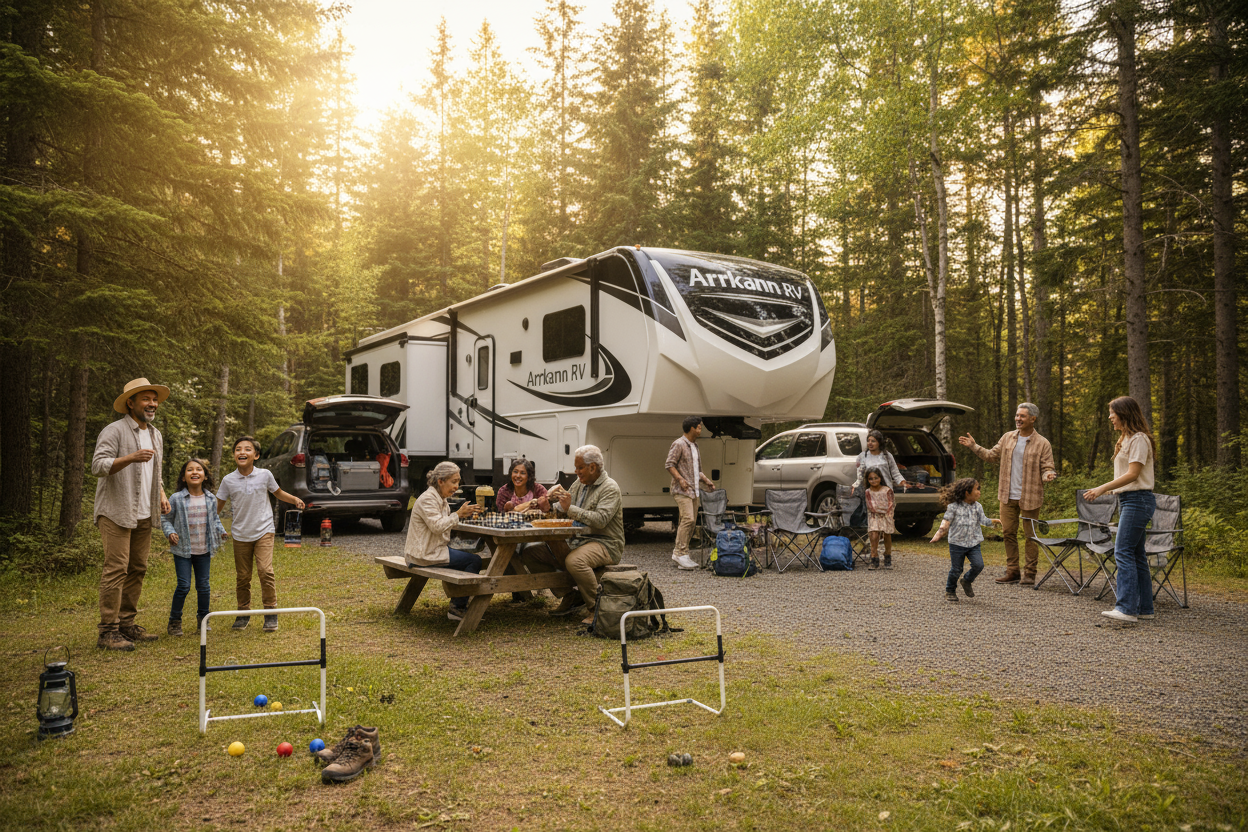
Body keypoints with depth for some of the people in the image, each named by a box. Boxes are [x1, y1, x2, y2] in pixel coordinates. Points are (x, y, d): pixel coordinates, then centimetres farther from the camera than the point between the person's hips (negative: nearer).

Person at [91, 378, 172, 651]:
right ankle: (108, 631, -6)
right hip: (116, 513, -8)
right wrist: (131, 457, -29)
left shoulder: (156, 435, 18)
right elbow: (98, 465, -17)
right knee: (116, 569, -10)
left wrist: (161, 494, 12)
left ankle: (127, 624, 17)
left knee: (138, 569, 9)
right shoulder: (115, 431, -7)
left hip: (144, 515, 8)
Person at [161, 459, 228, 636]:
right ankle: (174, 621, 11)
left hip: (204, 550, 3)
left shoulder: (211, 499, 2)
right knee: (184, 586, -5)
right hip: (183, 550, -3)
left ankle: (203, 618, 25)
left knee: (203, 585, 9)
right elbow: (166, 519, 2)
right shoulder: (176, 499, -8)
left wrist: (221, 530, 3)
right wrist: (170, 533, -15)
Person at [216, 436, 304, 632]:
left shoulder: (265, 475, -4)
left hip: (264, 531, -1)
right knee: (242, 577, 8)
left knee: (265, 570, -14)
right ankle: (243, 612, 27)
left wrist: (295, 499, -6)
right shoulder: (228, 480, -3)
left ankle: (270, 613, -2)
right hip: (240, 535, 2)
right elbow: (218, 505, 6)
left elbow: (278, 493, 12)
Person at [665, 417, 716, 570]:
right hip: (682, 490, -9)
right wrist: (680, 479, -23)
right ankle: (680, 553, -16)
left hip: (693, 490, 9)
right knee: (688, 519, -19)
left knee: (691, 521, 6)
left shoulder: (694, 446, 21)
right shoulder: (679, 444, -7)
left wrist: (706, 480, 14)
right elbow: (669, 465, -13)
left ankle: (680, 554, 11)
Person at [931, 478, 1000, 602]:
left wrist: (995, 521, -15)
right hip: (957, 544, -4)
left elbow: (983, 520, 0)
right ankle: (950, 591, 25)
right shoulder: (953, 506, -9)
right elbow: (946, 522, -9)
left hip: (974, 543, 4)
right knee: (956, 570, 2)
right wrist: (938, 534, -20)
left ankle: (967, 581, 17)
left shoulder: (977, 506, 5)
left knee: (978, 565, -13)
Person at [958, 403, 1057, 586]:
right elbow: (991, 455, 16)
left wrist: (1049, 475, -28)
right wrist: (973, 446, 8)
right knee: (1008, 533, 8)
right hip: (1008, 496, 4)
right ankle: (1012, 572, 18)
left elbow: (1047, 468, -6)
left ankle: (1029, 574, 13)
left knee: (1030, 536, 3)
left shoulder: (1042, 444, -5)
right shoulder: (1007, 438, 8)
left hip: (1029, 498, -4)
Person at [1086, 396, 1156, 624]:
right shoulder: (1126, 439, 19)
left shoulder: (1139, 439, -11)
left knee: (1123, 552, -14)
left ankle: (1127, 608, -16)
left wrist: (1102, 488, -21)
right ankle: (1144, 608, 14)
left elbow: (1133, 474, -18)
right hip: (1127, 500, 10)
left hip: (1138, 500, -10)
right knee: (1136, 555, 10)